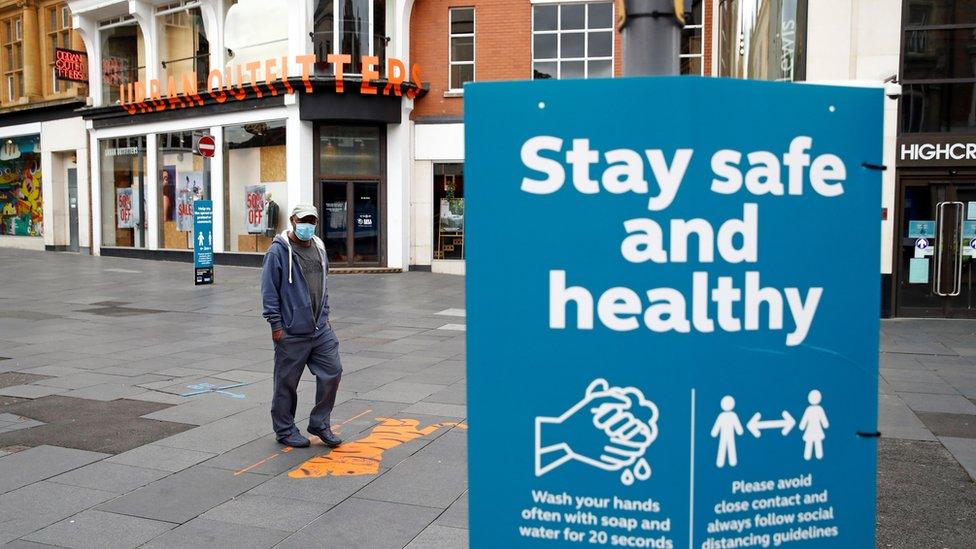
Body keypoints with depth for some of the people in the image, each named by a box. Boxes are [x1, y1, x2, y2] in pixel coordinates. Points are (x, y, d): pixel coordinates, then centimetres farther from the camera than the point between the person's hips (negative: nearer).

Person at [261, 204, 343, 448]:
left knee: (332, 373, 4)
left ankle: (320, 423, 19)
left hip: (321, 329, 6)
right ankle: (285, 430, 20)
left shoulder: (319, 248, 13)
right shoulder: (278, 251, -8)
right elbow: (269, 291, -9)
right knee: (287, 382, 4)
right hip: (292, 332, -6)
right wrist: (276, 324, -12)